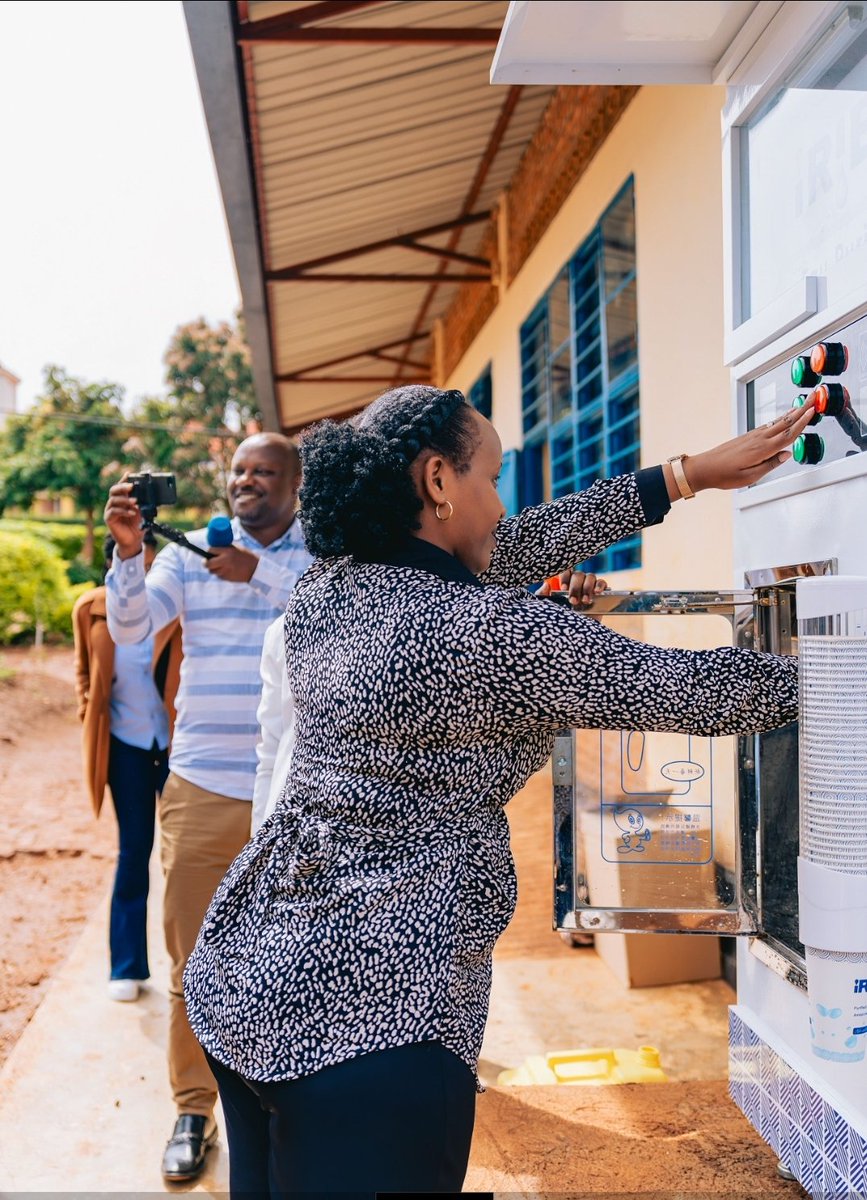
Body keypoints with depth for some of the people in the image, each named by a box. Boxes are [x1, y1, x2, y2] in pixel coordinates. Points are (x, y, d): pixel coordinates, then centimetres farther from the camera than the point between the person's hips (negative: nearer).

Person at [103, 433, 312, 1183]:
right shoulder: (190, 552, 4)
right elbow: (129, 628, -7)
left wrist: (259, 573, -24)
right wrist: (128, 550, -22)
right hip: (203, 790, 1)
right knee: (195, 960, 7)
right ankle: (194, 1110, 23)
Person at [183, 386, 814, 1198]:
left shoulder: (323, 592, 3)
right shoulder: (500, 634, -19)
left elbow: (514, 550, 10)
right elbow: (689, 692, -8)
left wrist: (685, 476, 16)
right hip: (372, 1018, -8)